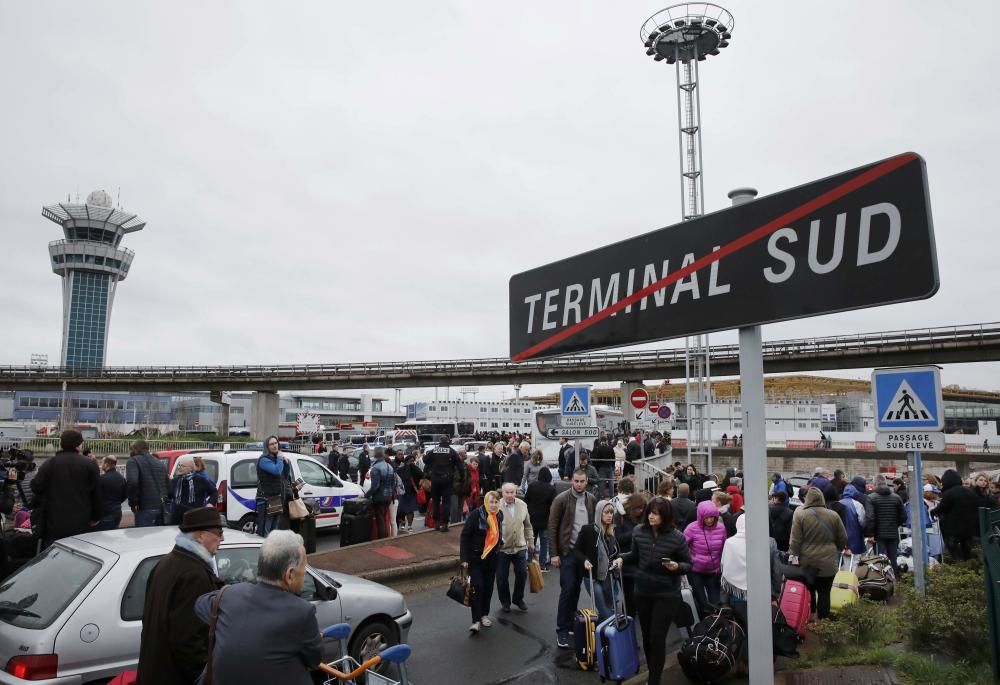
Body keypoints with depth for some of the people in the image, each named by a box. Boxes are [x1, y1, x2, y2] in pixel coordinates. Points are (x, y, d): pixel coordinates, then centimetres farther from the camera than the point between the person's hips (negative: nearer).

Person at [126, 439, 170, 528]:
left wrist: (133, 502, -10)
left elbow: (132, 482, -19)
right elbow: (168, 485, 18)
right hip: (162, 507, 7)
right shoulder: (160, 463, 21)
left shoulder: (133, 461, -2)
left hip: (145, 508, -7)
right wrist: (163, 500, 17)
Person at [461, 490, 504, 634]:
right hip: (475, 557, -5)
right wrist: (464, 558, -16)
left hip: (492, 558, 5)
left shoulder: (500, 515, -1)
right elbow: (465, 536, -15)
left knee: (488, 587, 12)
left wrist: (497, 551, 15)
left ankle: (484, 614, 28)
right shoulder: (475, 515, -17)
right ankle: (476, 620, -5)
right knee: (477, 587, -9)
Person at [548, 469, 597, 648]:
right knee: (567, 590, -4)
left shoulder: (592, 500, 3)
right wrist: (554, 553, -10)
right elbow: (552, 527, -8)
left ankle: (571, 623, 25)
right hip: (567, 551, -4)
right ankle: (562, 630, 5)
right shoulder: (561, 499, -10)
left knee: (576, 590, 12)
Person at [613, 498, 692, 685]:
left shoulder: (676, 537, -15)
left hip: (667, 595, -4)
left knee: (657, 638, -3)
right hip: (642, 592, 4)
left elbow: (688, 565, -4)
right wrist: (622, 558, -7)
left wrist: (676, 566, -24)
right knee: (646, 636, 15)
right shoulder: (639, 531, -6)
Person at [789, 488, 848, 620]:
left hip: (806, 563, -1)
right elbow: (843, 540, 7)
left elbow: (795, 541, -10)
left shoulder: (800, 514, -9)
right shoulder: (833, 516, -2)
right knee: (824, 594, 8)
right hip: (828, 563, 1)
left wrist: (793, 555, -1)